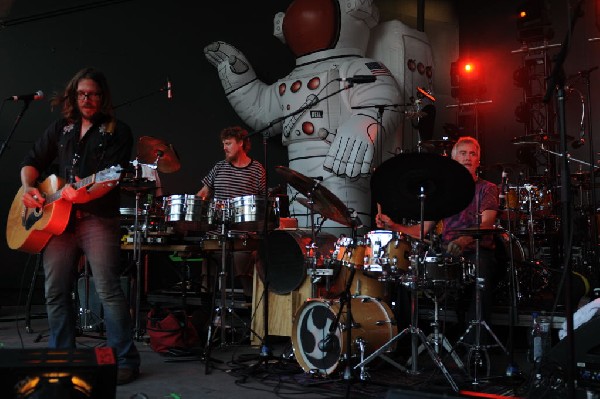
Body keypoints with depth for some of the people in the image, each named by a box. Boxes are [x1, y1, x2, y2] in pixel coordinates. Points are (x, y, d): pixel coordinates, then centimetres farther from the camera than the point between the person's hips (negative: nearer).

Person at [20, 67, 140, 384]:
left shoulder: (117, 132, 1)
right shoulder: (61, 128, 17)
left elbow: (112, 178, -11)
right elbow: (32, 162, 21)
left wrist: (85, 195, -28)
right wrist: (29, 188, 0)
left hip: (98, 219, -5)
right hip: (58, 218, 6)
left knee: (109, 291, -10)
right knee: (55, 293, 6)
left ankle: (125, 361, -3)